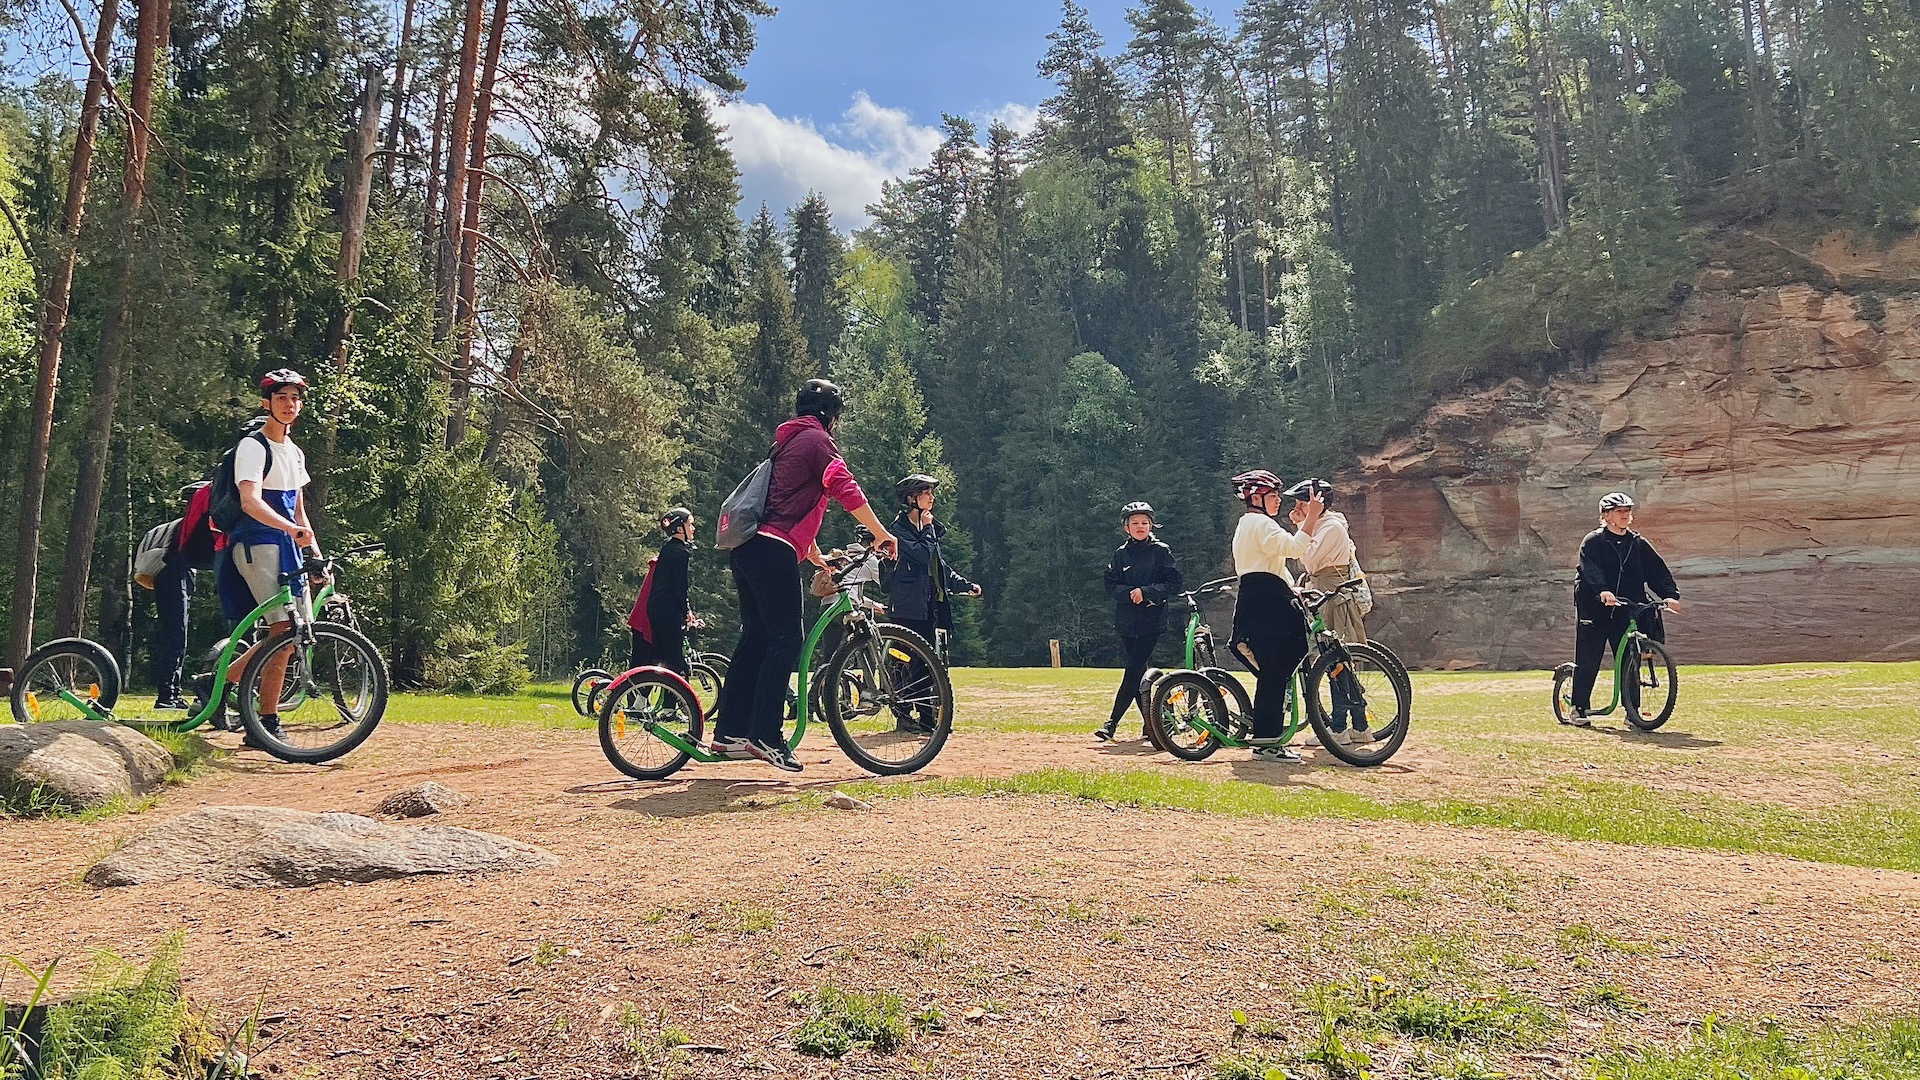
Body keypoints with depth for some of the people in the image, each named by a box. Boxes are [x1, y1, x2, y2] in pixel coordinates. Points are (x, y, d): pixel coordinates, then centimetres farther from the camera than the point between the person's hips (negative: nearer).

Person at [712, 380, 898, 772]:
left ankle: (729, 733, 12)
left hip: (746, 548, 9)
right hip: (773, 551, -9)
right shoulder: (817, 440, -1)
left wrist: (815, 556, 39)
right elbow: (846, 489, -16)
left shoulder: (788, 440, 27)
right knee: (786, 640, -8)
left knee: (756, 637, 12)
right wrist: (881, 534, -11)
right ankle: (764, 735, -12)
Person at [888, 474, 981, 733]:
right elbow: (922, 554, -21)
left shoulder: (928, 527, 19)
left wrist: (965, 585, 19)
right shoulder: (900, 527, -7)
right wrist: (928, 528, -7)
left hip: (929, 605, 8)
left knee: (928, 662, 7)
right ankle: (903, 714, 1)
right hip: (908, 607, -8)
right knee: (913, 661, -8)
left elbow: (940, 566, 24)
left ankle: (928, 719, 10)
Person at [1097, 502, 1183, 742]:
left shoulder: (1161, 551, 1)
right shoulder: (1121, 554, 10)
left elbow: (1175, 584, -4)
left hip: (1152, 621, -4)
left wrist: (1146, 591, -15)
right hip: (1127, 620, 4)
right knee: (1139, 672, 7)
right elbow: (1111, 584, 6)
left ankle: (1112, 723, -13)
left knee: (1133, 670, -11)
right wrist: (1130, 593, -13)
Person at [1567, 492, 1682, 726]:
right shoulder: (1593, 542, -3)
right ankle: (1579, 708, 7)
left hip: (1624, 611, 4)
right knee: (1588, 661, -2)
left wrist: (1670, 594, -14)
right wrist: (1603, 591, -38)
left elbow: (1658, 570, 3)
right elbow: (1591, 569, -19)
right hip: (1595, 609, -4)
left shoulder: (1638, 544, 11)